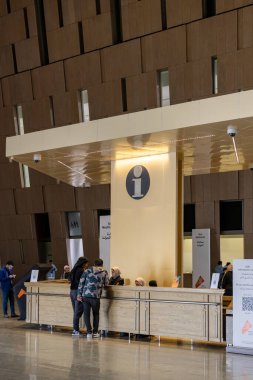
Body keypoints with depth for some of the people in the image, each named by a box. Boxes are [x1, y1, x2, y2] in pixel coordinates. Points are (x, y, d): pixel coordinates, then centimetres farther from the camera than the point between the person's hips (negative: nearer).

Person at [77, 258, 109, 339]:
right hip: (95, 296, 0)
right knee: (96, 314, 18)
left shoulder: (87, 271, 8)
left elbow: (81, 283, 3)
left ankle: (89, 332, 4)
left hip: (85, 296, 0)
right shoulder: (104, 273, 6)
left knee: (86, 314, 9)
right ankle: (95, 332, 20)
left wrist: (79, 294, 5)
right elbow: (106, 283, 8)